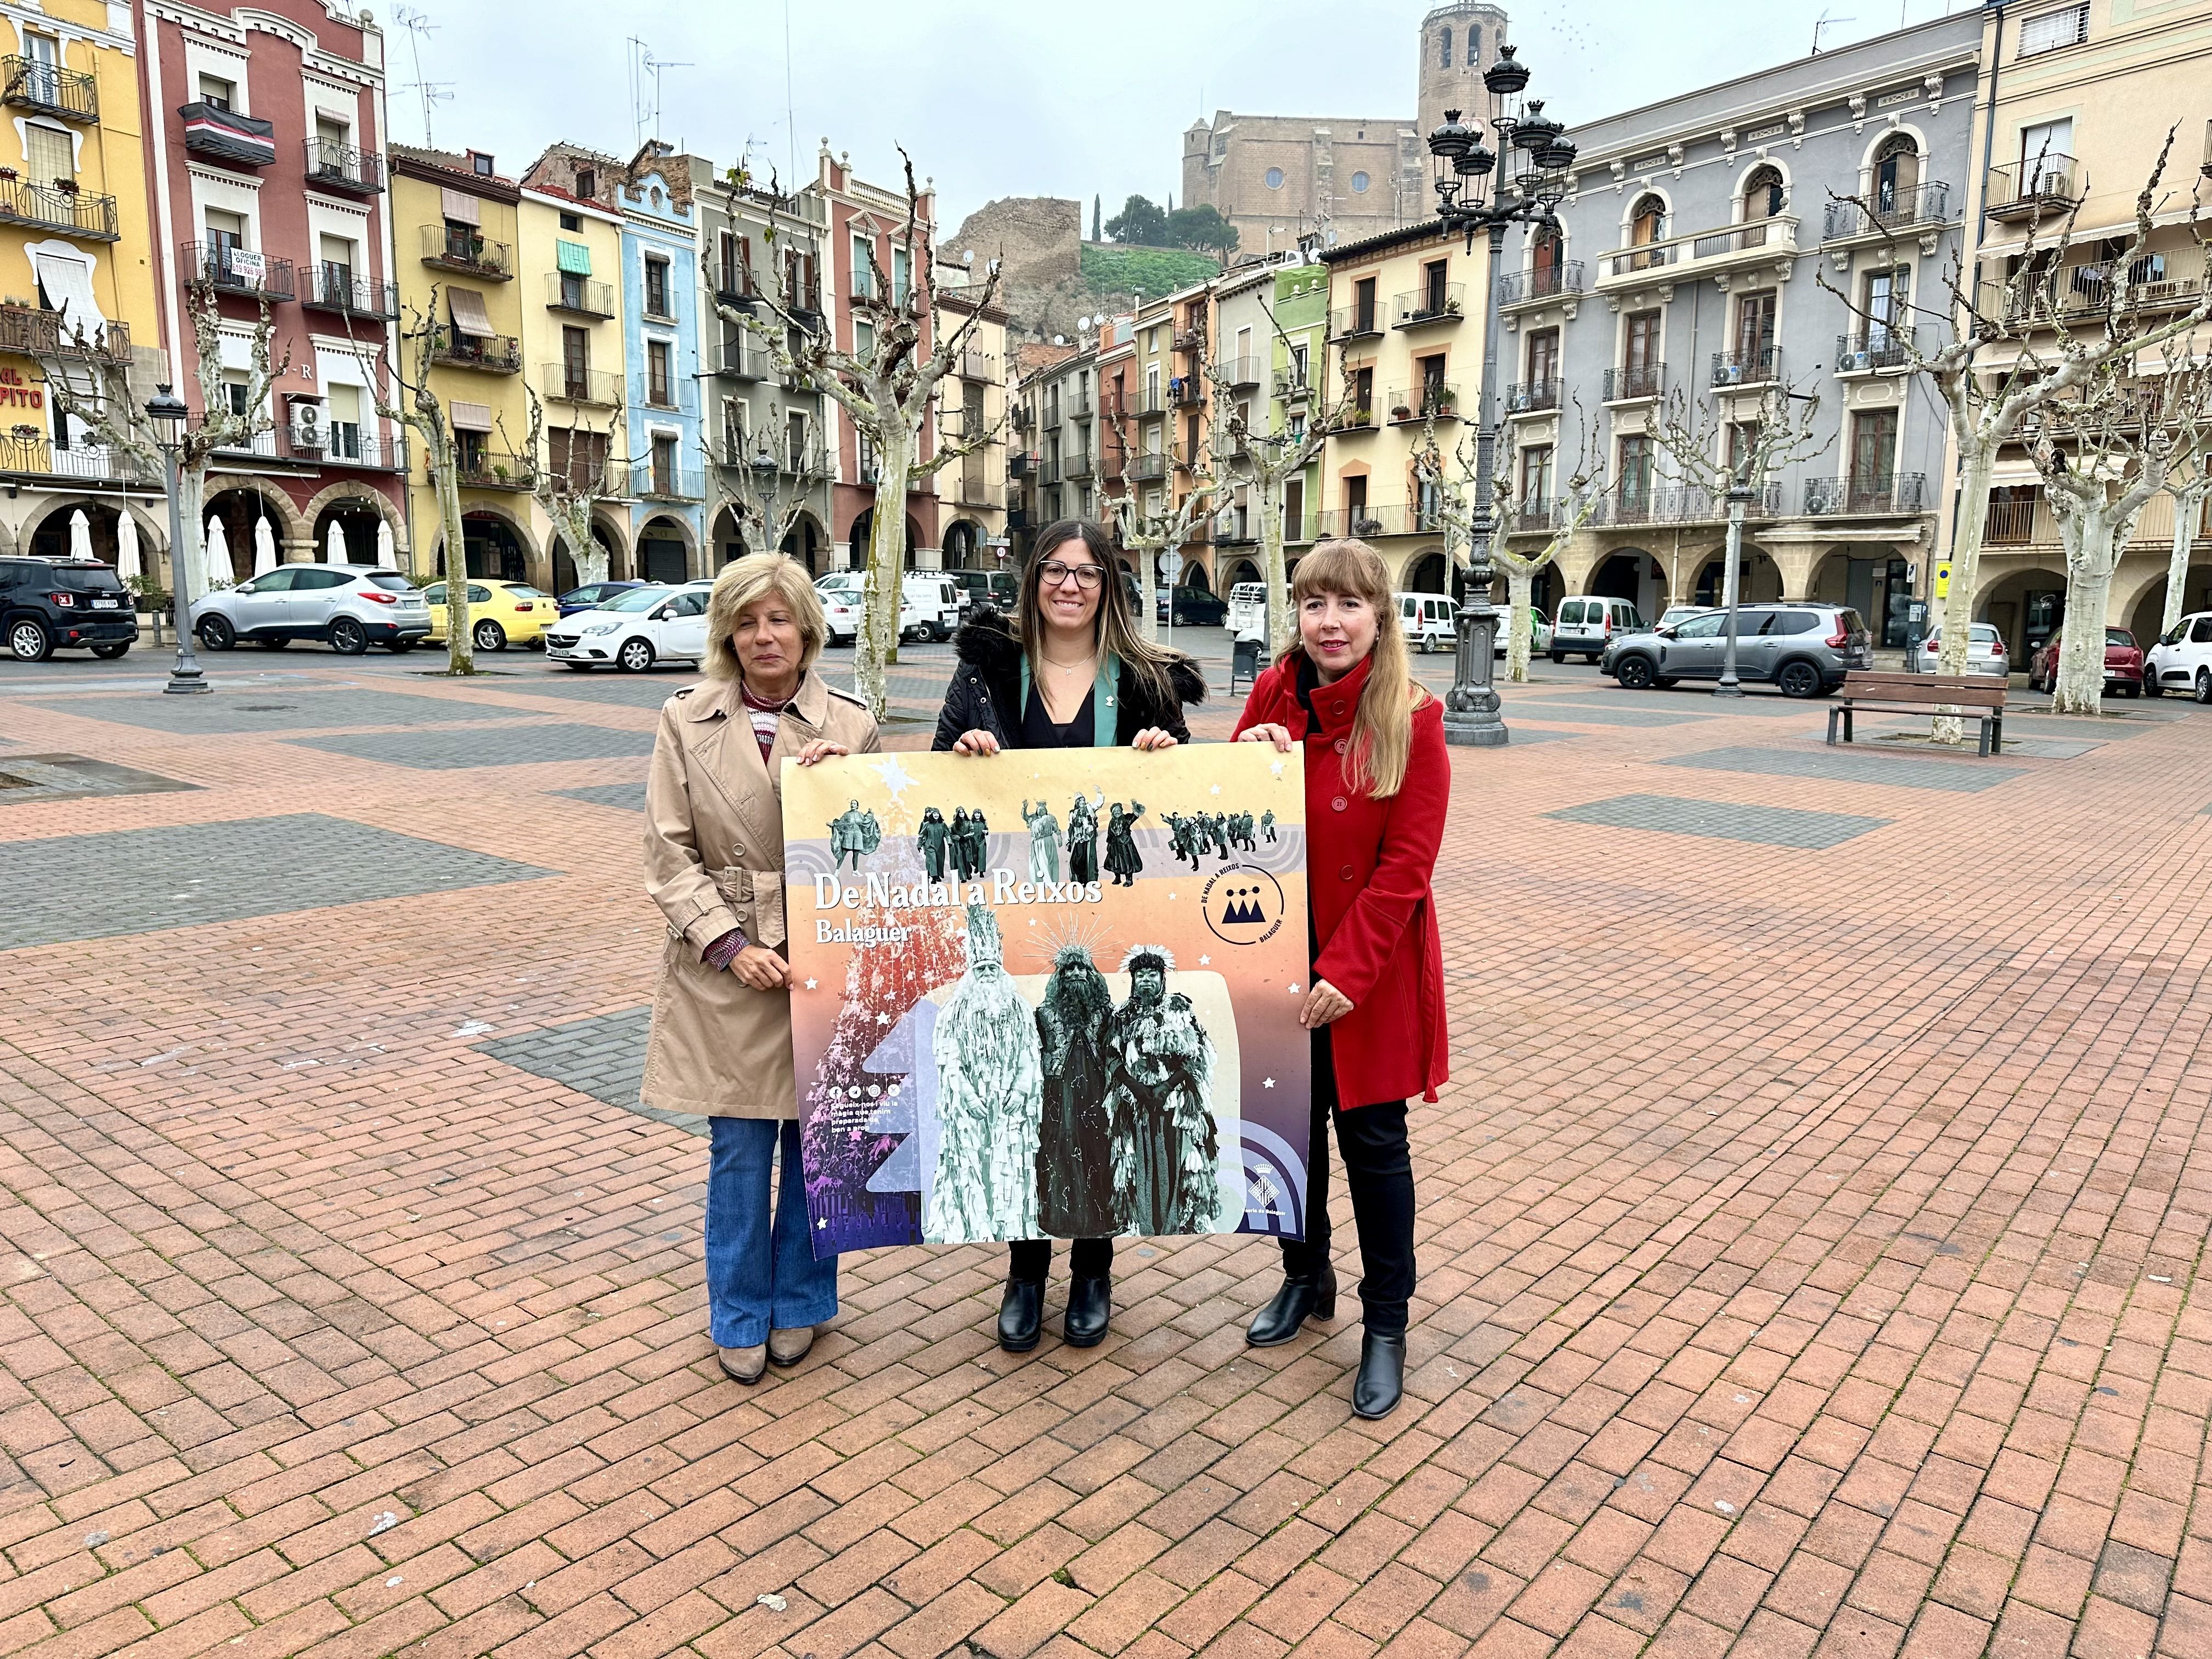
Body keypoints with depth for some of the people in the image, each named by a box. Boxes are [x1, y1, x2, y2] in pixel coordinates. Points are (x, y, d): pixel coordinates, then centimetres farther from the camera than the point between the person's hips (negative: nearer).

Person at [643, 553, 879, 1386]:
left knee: (815, 1145, 11)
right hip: (725, 969, 0)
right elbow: (669, 852, -2)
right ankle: (741, 1316, 28)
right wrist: (733, 944, -12)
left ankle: (798, 1302, 33)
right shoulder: (687, 719, 0)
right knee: (739, 1152, 7)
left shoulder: (850, 724, 0)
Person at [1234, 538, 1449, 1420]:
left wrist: (1346, 971, -18)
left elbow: (1407, 863, -15)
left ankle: (1386, 1323, 25)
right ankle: (1306, 1278, 39)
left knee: (1371, 1140, 7)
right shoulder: (1272, 696, 0)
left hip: (1370, 967, -4)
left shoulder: (1412, 718, -12)